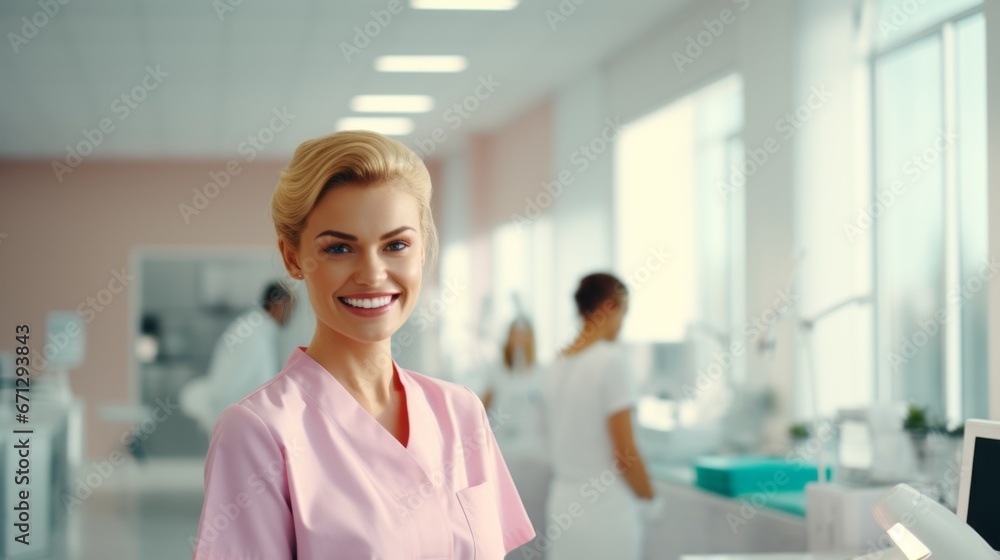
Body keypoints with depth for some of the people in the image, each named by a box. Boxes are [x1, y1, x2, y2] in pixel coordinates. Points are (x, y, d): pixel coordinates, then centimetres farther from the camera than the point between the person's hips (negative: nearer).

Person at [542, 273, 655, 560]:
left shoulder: (560, 363, 9)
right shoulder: (611, 360, -14)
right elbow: (625, 453, -16)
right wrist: (649, 499, -2)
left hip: (563, 503, 8)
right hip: (606, 512, -7)